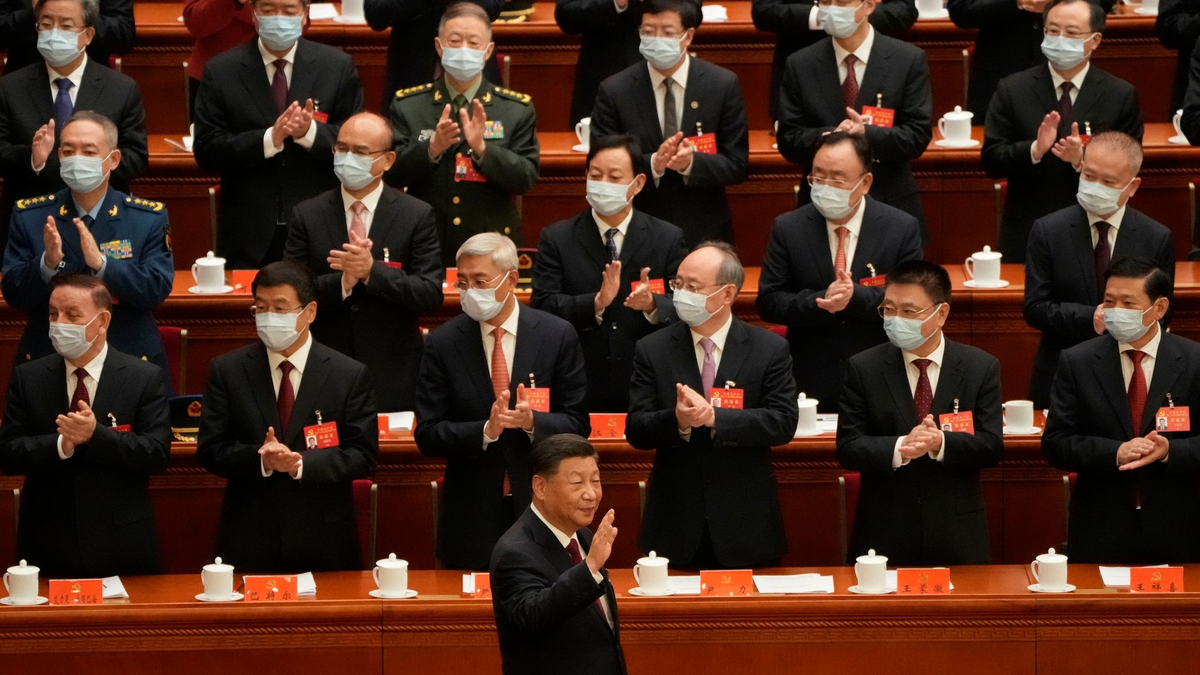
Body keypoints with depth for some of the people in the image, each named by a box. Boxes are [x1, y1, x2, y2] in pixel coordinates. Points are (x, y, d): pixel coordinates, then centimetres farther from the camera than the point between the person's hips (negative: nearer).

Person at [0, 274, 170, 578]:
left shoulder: (144, 378, -1)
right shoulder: (27, 378, 5)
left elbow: (158, 453, -8)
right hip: (47, 547, 2)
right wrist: (61, 445, -19)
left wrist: (96, 435, -22)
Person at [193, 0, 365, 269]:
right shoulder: (221, 71, 0)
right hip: (249, 232, 0)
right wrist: (270, 138, -20)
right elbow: (206, 151, -6)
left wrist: (311, 131, -20)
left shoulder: (338, 66, 2)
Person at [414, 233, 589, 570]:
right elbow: (427, 435, -3)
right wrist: (486, 431, -20)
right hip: (473, 515, 0)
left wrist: (532, 421, -21)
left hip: (541, 505, 0)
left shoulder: (558, 336, -2)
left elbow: (578, 425, -1)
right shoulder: (444, 343, -1)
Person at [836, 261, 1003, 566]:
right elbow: (848, 448, -4)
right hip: (885, 535, 0)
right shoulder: (862, 368, 1)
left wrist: (941, 443, -23)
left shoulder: (981, 367, 2)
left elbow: (992, 445, -3)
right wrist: (899, 448, -23)